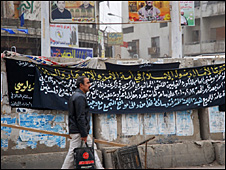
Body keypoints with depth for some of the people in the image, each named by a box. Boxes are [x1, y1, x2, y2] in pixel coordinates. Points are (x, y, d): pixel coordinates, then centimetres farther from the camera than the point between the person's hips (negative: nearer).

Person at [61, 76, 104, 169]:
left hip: (74, 130, 10)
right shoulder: (80, 97, -14)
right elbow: (80, 117, -20)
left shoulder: (74, 96, 19)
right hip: (79, 131, -10)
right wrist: (84, 134, -20)